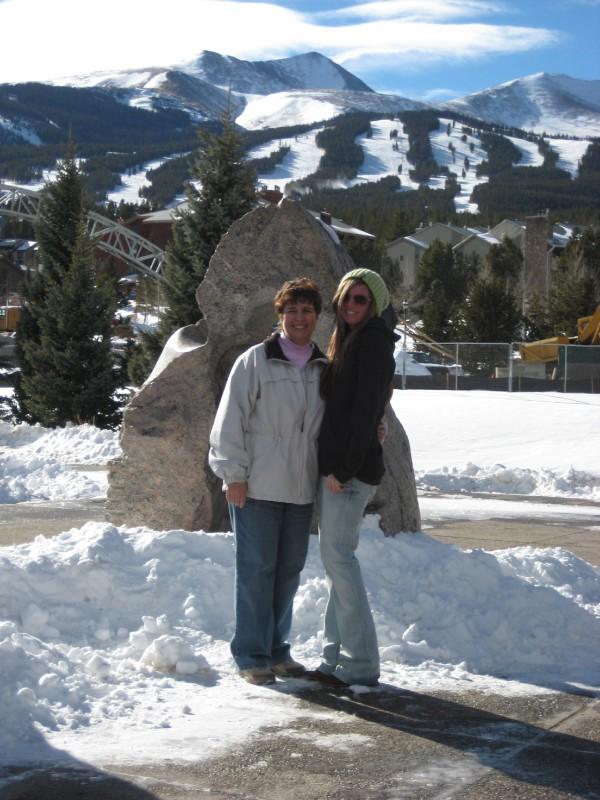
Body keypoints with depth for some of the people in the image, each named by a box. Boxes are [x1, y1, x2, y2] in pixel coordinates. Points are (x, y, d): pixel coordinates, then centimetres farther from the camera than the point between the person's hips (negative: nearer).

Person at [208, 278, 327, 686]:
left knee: (290, 569, 11)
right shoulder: (255, 361, -5)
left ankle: (277, 649, 24)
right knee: (257, 569, -2)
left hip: (301, 489, 6)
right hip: (257, 487, -5)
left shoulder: (323, 369, 11)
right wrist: (234, 474, -11)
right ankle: (251, 656, 7)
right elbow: (230, 421, -7)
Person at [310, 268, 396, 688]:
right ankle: (338, 655, 17)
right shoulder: (347, 340, 19)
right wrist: (332, 466, 13)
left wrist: (343, 468, -20)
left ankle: (360, 663, -6)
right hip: (337, 466, 10)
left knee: (338, 555, -10)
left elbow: (366, 409, -18)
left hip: (352, 468, -10)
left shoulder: (373, 341, -11)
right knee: (337, 557, 11)